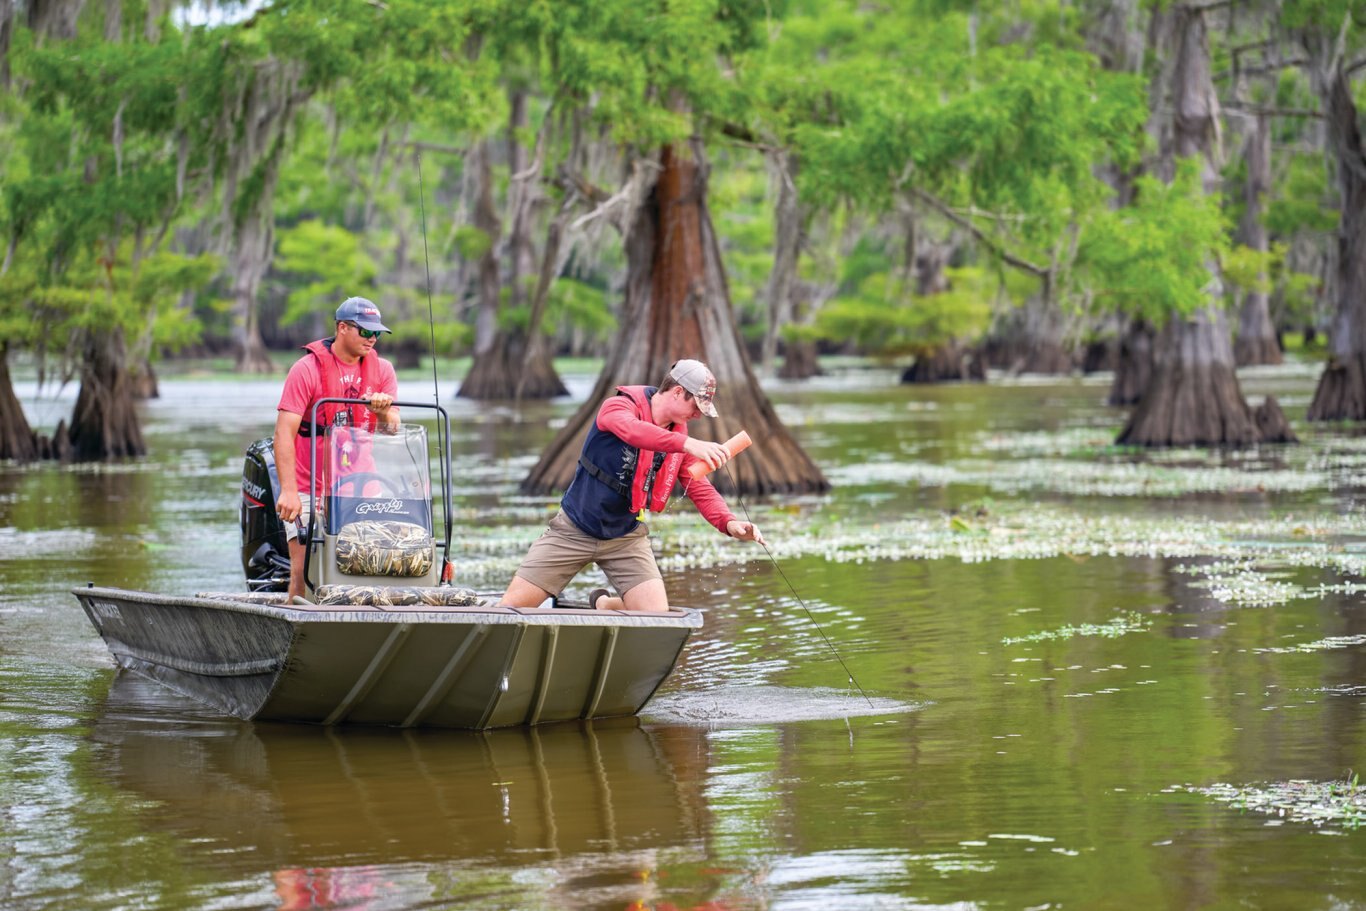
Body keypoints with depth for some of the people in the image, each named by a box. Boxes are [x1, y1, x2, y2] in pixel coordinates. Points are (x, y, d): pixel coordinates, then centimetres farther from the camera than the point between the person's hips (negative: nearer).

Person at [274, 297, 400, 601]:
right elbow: (284, 433, -12)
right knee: (304, 572, -10)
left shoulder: (382, 370, 8)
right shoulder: (307, 368, -6)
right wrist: (289, 491, -22)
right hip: (309, 490, -4)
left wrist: (383, 413, -18)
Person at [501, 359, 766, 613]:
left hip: (626, 538, 5)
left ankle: (603, 603, 21)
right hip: (574, 531, -4)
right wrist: (687, 444, -55)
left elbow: (701, 489, -1)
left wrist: (728, 522, -22)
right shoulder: (618, 407, -17)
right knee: (512, 606, -10)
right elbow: (632, 429, -41)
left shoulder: (679, 435, 1)